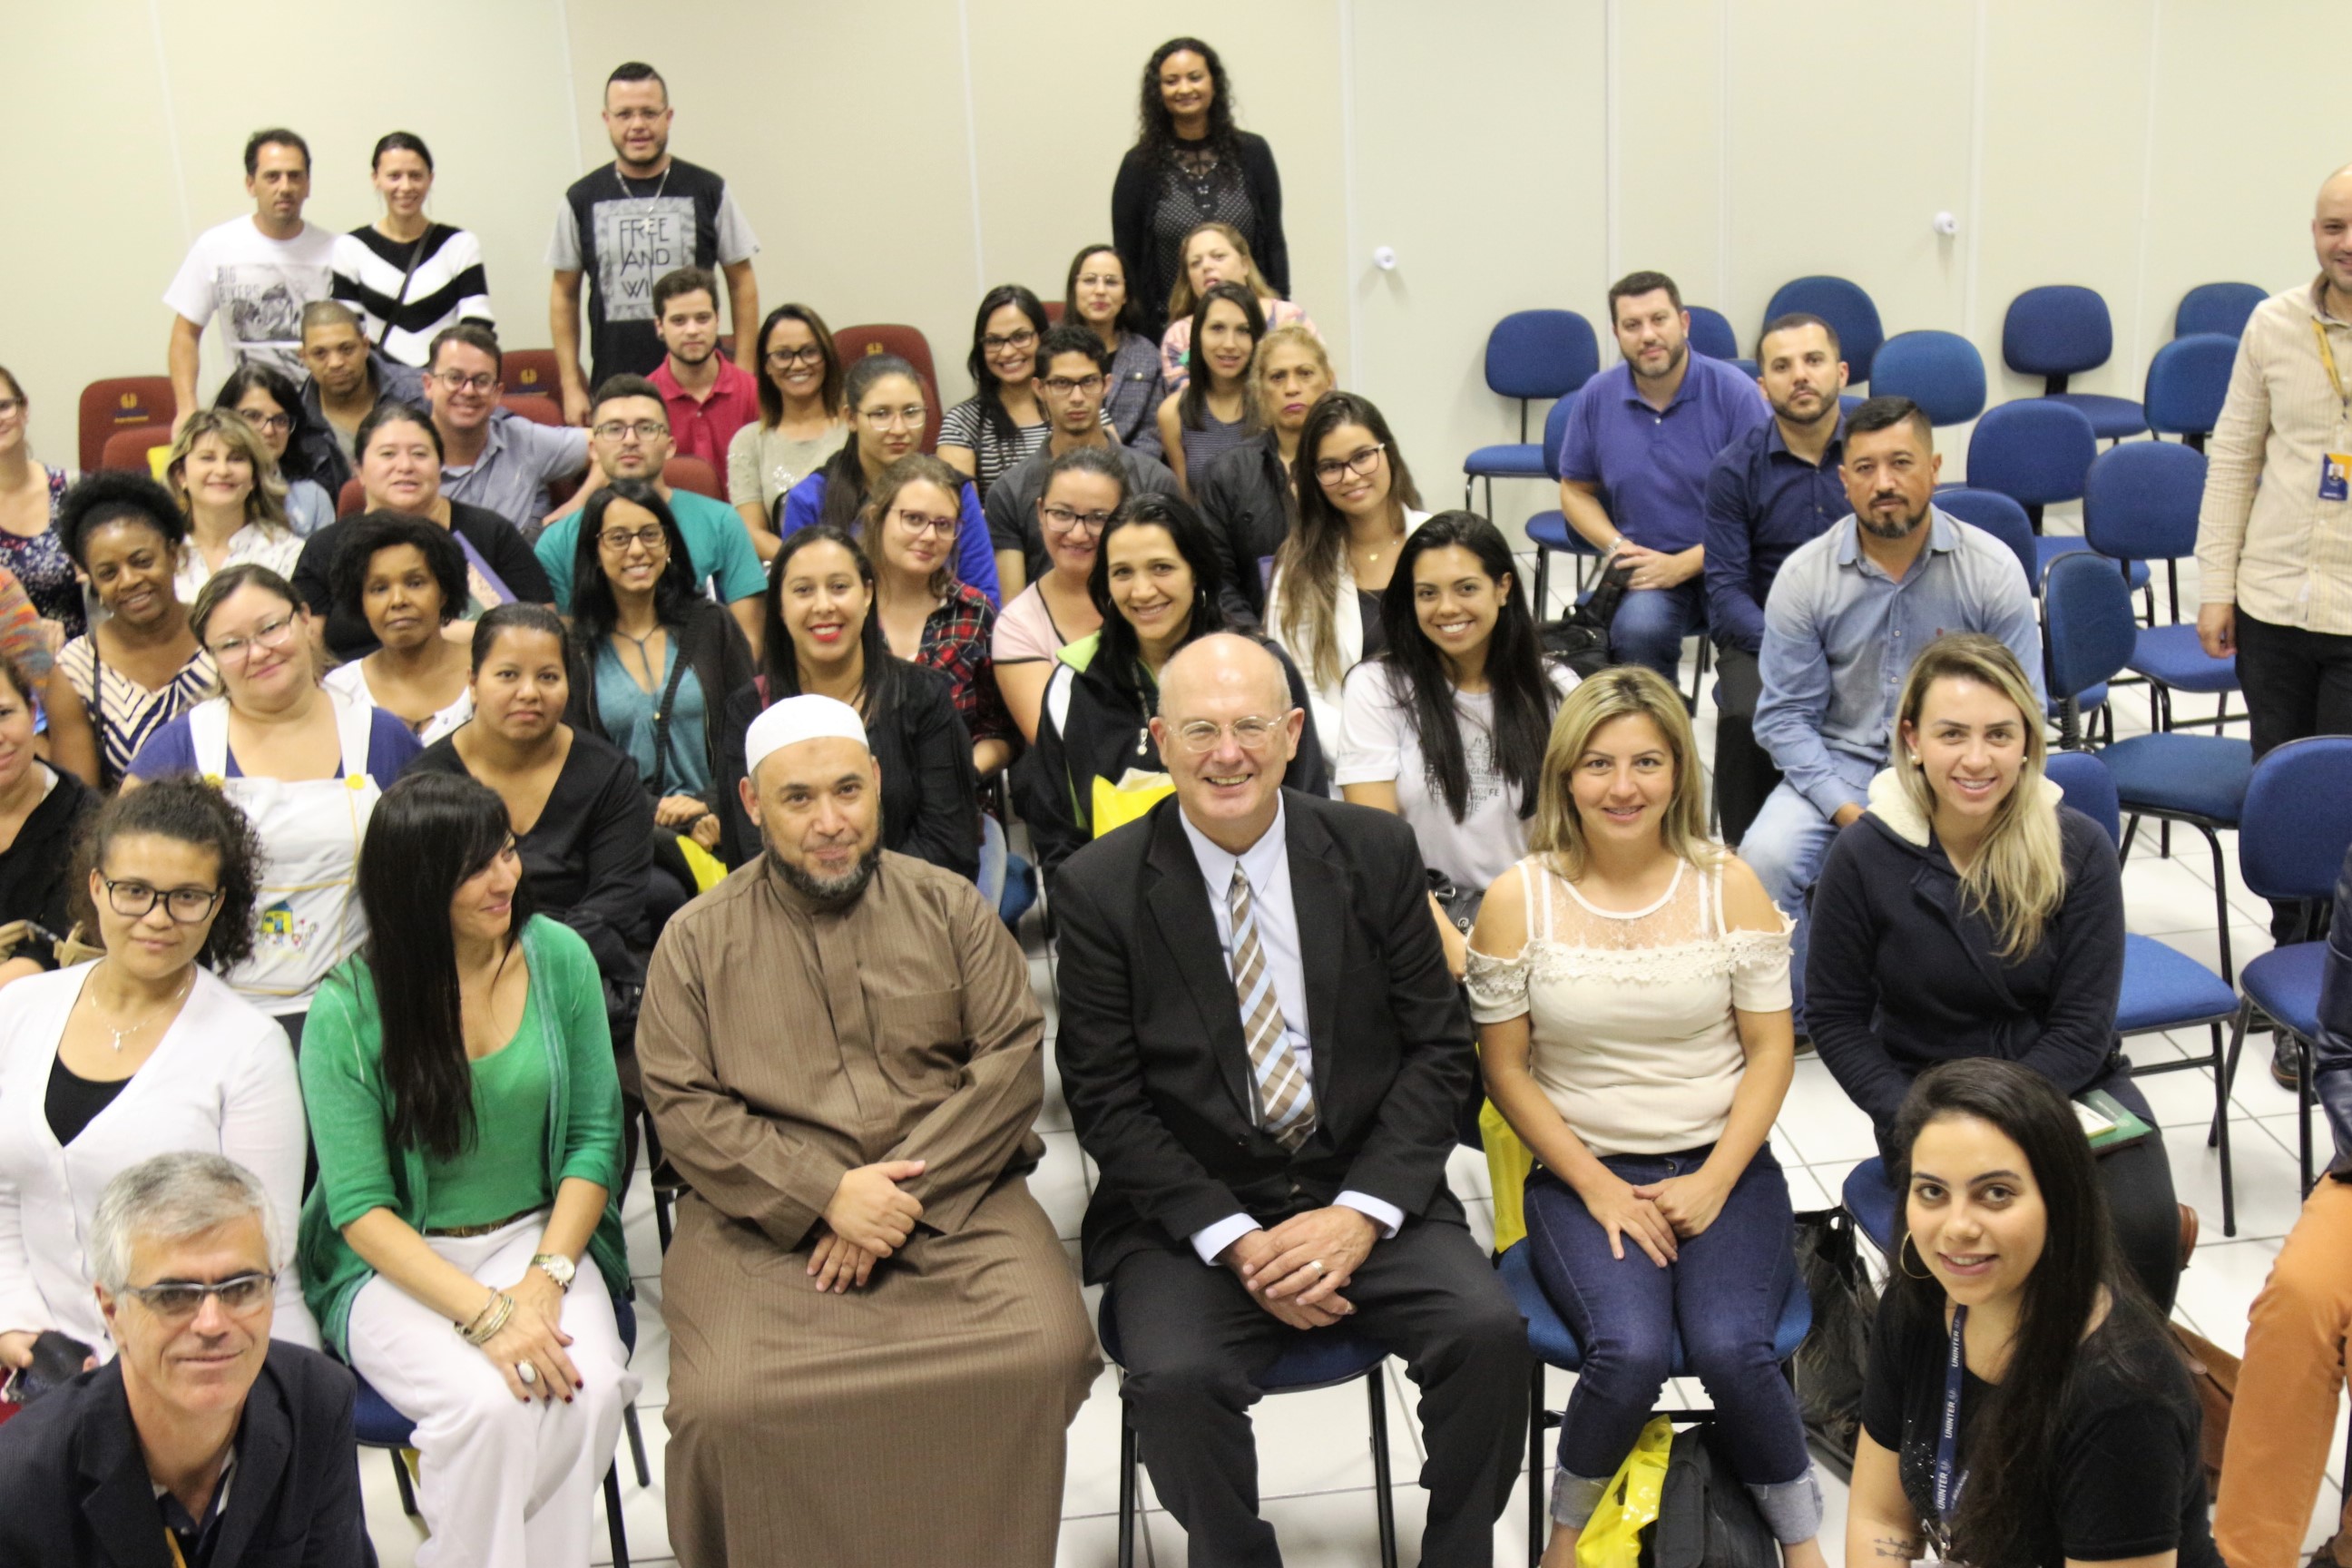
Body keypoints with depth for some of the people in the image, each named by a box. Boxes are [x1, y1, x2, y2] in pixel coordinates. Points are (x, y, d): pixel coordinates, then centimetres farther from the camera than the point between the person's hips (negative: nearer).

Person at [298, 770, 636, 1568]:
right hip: (397, 1262, -2)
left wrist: (546, 1277, -13)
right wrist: (485, 1313, -22)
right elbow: (360, 1209, -10)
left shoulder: (558, 958, -3)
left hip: (539, 1234, 3)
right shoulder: (350, 1008, -11)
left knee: (592, 1386, -28)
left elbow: (594, 1137, 2)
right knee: (489, 1404, -31)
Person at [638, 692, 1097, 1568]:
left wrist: (909, 1191, -9)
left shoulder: (949, 907, 11)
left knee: (1044, 1350, -25)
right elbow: (682, 1106, 0)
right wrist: (826, 1193, -12)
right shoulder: (698, 941, 9)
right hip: (767, 1218, -1)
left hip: (953, 1201, 1)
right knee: (723, 1403, -27)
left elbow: (1014, 1059, 3)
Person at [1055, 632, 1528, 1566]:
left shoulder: (1376, 851, 2)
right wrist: (1235, 1240, -14)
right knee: (1174, 1377, -27)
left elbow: (1437, 1048, 2)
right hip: (1192, 1210, -1)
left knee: (1488, 1331, -22)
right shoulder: (1101, 887, -3)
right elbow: (1104, 1100, -4)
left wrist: (1362, 1212, -11)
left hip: (1364, 1194, 2)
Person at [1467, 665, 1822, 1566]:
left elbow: (1770, 1050, 1)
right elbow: (1506, 1068, 0)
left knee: (1731, 1348, -26)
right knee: (1630, 1352, -28)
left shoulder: (1730, 888, 0)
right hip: (1581, 1173, -1)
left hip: (1723, 1166, 1)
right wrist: (1598, 1189, -8)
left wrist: (1713, 1182, -10)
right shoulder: (1517, 900, -3)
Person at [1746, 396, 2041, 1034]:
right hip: (1837, 764, 1)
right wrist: (1847, 810, -16)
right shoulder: (1803, 575, -3)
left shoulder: (1992, 569, -3)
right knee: (1765, 858, -28)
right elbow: (1785, 715, -3)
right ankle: (1796, 1015, -2)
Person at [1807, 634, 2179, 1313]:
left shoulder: (2079, 847, -6)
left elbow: (2082, 1025, -5)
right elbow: (1835, 1015, -1)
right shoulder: (1864, 856, -9)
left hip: (2067, 1083, 1)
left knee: (2141, 1227, -25)